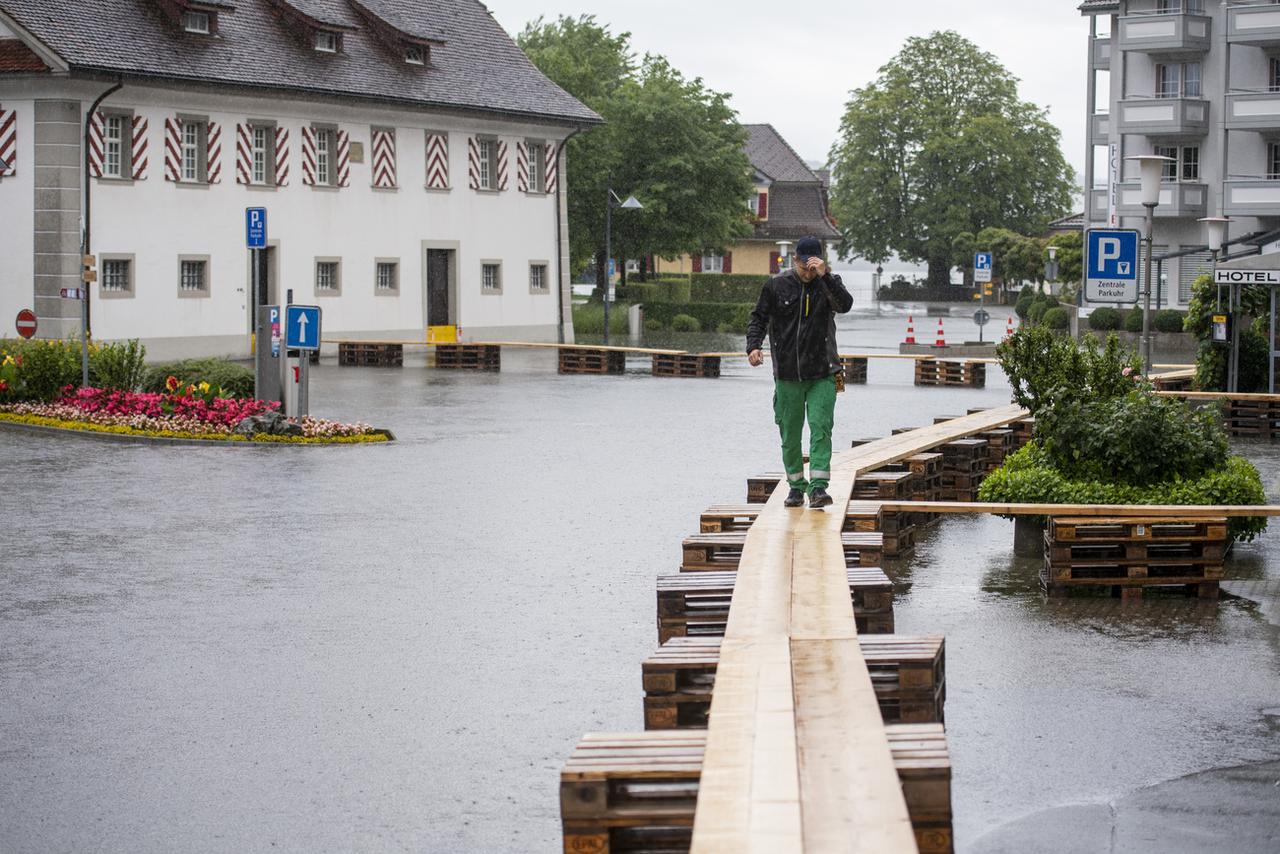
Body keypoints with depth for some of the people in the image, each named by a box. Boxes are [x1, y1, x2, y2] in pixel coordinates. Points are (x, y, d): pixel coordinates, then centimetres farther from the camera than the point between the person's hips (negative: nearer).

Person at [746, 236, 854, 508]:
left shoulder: (828, 283, 0)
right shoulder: (776, 286, 2)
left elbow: (845, 304, -19)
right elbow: (758, 318, 7)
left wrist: (824, 276, -27)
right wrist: (754, 345, -10)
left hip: (822, 375, -2)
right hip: (787, 375, 2)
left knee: (821, 427, -14)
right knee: (790, 434, 8)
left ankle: (818, 486, -16)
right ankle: (796, 486, 21)